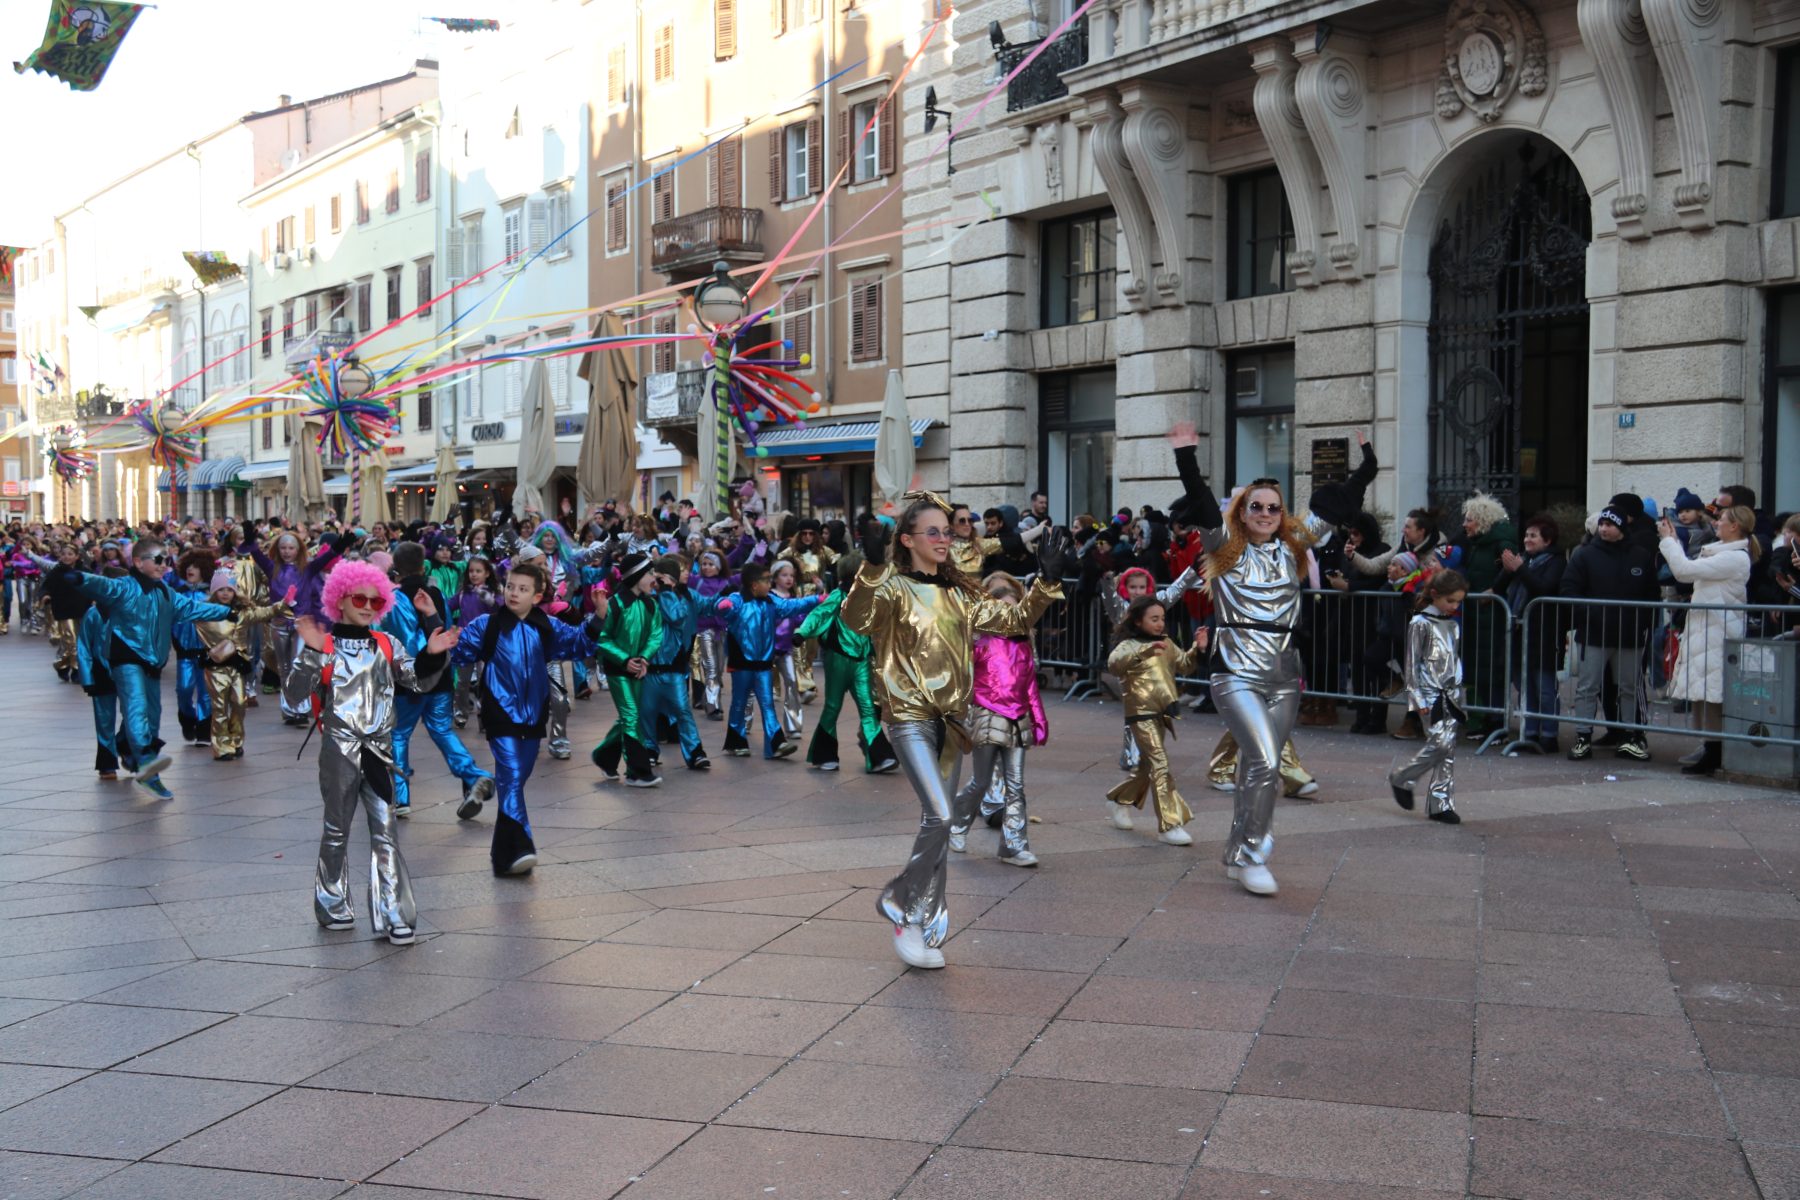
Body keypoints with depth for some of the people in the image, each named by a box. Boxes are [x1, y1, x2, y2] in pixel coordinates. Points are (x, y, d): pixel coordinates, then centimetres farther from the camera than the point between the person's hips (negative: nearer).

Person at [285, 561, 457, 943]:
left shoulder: (386, 645, 7)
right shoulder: (322, 645, -5)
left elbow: (419, 680, 8)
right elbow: (293, 695, -14)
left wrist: (432, 654, -10)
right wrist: (311, 652, -26)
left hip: (378, 750, 3)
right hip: (339, 750, -3)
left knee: (385, 831, 0)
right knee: (337, 829, 11)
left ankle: (393, 914, 2)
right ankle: (334, 906, 29)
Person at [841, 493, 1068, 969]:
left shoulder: (958, 593, 12)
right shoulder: (892, 588, -8)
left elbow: (1014, 620, 13)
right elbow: (856, 618, -28)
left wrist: (1047, 581, -1)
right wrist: (872, 568, -43)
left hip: (950, 716, 6)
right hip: (909, 715, -6)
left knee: (936, 822, 9)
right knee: (940, 818, -17)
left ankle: (924, 921, 18)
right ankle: (902, 902, 4)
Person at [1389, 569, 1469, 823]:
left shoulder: (1453, 624, 14)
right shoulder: (1421, 623, -6)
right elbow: (1413, 662, -8)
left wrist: (1458, 692, 17)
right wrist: (1418, 697, -12)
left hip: (1449, 694, 7)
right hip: (1430, 693, -7)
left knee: (1448, 748, 3)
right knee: (1440, 742, -16)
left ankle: (1440, 804, 6)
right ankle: (1401, 777, 5)